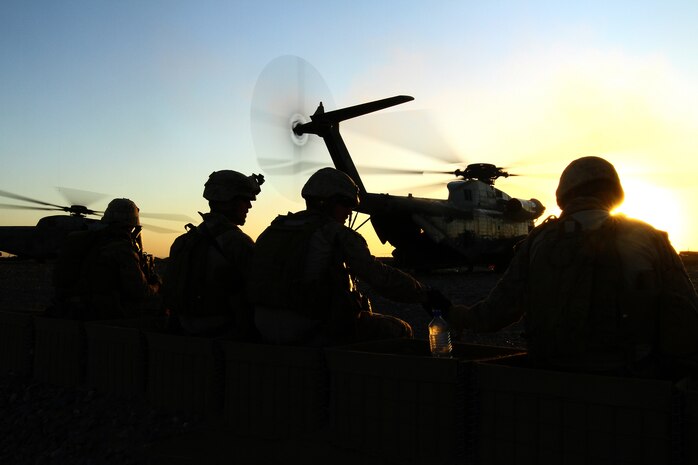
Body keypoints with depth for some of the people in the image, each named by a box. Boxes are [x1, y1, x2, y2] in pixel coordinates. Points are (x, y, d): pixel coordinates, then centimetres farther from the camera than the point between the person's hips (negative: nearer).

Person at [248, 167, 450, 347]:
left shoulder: (272, 230, 10)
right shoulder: (337, 234, -11)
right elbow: (379, 276, -16)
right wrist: (426, 295, -5)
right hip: (316, 333, -8)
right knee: (401, 330, 9)